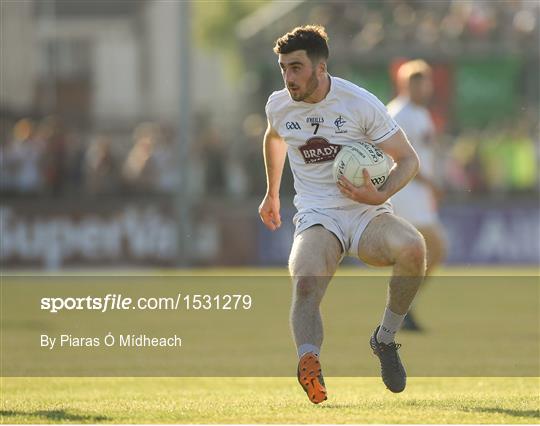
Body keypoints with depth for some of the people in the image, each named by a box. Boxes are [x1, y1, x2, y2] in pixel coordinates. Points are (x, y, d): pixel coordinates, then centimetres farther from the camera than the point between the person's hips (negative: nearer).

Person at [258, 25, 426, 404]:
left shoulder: (361, 103, -9)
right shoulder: (278, 106, 3)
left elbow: (408, 159, -3)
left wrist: (380, 195, -21)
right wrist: (272, 194, 38)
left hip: (367, 215, -1)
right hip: (317, 219, 1)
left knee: (412, 248, -33)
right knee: (305, 286, -32)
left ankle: (385, 340, -12)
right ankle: (310, 365, -50)